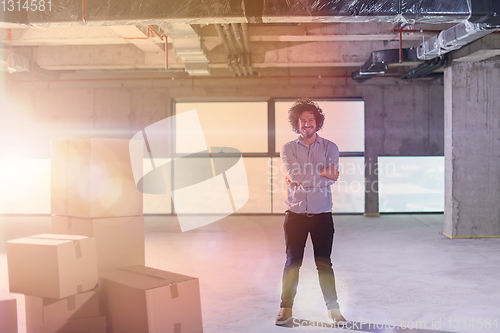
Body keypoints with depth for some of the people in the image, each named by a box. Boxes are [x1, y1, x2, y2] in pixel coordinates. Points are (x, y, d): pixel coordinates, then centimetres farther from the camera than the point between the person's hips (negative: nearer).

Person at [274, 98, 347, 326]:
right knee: (292, 262, 5)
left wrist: (303, 179, -12)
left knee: (324, 263, 6)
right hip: (295, 215, 0)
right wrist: (322, 173, -8)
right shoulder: (288, 149, 3)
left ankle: (333, 308, 17)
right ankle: (286, 309, 15)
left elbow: (332, 178, -11)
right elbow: (294, 175, -12)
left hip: (322, 215, 0)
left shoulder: (330, 147, 3)